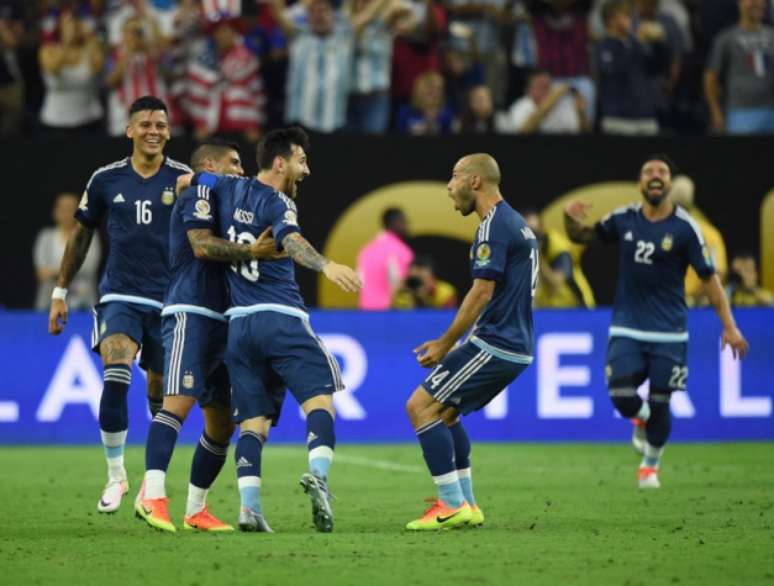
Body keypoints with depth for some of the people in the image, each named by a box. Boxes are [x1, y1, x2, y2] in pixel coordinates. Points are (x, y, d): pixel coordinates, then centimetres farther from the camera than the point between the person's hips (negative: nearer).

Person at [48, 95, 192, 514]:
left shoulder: (185, 180, -1)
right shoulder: (106, 179, 4)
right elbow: (82, 234, 15)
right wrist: (60, 292, 14)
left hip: (169, 301, 1)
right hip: (120, 296, -1)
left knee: (161, 397, 8)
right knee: (115, 377, -23)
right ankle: (115, 475, -12)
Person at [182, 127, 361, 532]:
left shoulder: (231, 189, 13)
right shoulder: (278, 203, -6)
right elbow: (291, 241, -27)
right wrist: (327, 266, -43)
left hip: (238, 322, 6)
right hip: (280, 317, -6)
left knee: (253, 421, 3)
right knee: (319, 396, -5)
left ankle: (249, 506, -12)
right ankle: (318, 473, -29)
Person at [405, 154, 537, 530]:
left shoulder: (494, 226, -14)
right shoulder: (516, 224, 18)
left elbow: (483, 292, -18)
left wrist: (446, 344, -10)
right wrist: (453, 344, 20)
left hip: (493, 345, -10)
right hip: (515, 348, 10)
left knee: (421, 406, -8)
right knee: (445, 412, 20)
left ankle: (452, 505, -11)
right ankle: (466, 506, 16)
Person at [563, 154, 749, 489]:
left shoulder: (684, 228, -7)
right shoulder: (624, 219, 2)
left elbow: (709, 278, -5)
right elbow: (581, 236, 14)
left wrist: (729, 326, -10)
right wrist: (571, 219, -10)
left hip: (669, 332, -2)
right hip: (626, 328, 2)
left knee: (659, 404, 0)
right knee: (621, 396, -12)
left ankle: (651, 465, 26)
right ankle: (642, 418, 26)